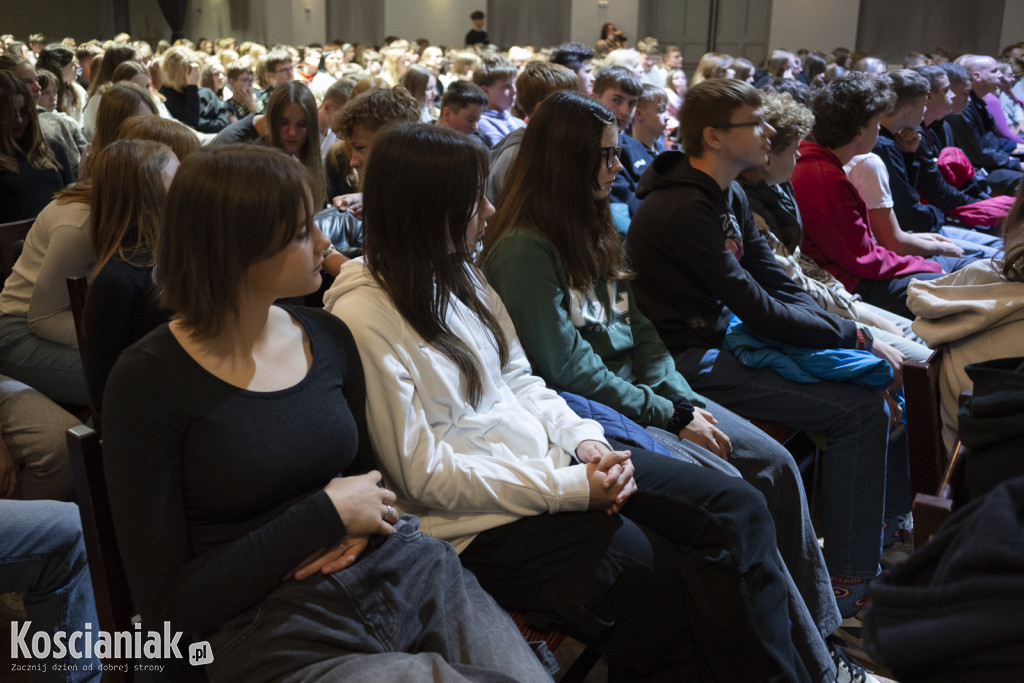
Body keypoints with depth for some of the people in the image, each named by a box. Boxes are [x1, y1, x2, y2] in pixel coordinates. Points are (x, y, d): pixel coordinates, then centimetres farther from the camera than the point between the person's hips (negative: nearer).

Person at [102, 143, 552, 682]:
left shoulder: (328, 338, 6)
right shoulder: (151, 381, -9)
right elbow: (166, 601, -8)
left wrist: (361, 521, -4)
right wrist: (327, 514, -12)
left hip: (407, 574, 5)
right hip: (277, 633, -4)